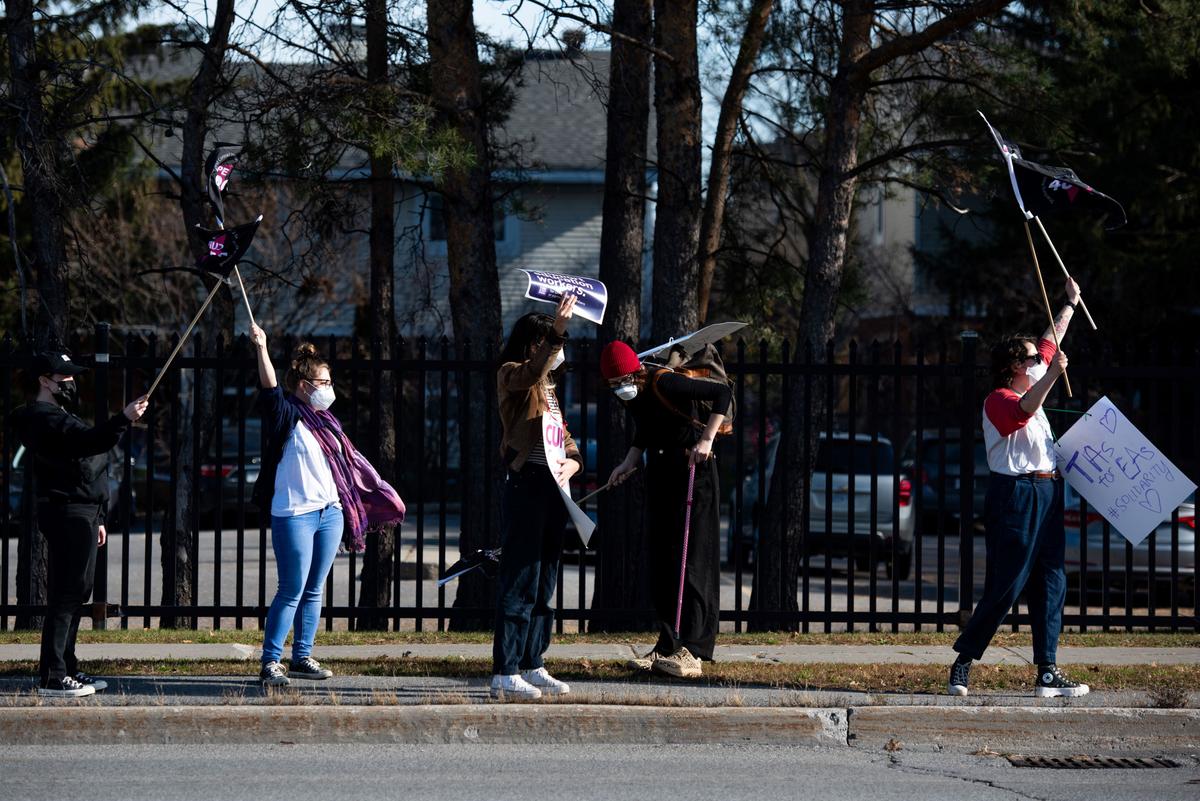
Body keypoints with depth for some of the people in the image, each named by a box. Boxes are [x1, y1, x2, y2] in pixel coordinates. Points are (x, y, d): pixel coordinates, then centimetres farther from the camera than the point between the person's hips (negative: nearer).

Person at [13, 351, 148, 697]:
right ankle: (52, 677, -14)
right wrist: (123, 420, -42)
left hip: (80, 514, 11)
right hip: (66, 516, -11)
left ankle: (66, 668, 21)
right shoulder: (44, 420, -13)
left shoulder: (58, 416, 22)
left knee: (76, 592, 14)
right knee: (66, 594, -12)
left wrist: (96, 518, 27)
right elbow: (87, 442, -31)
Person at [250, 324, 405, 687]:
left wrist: (379, 494, 29)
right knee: (292, 592, -10)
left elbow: (348, 462, 25)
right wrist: (262, 349, -37)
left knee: (314, 590, 10)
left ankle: (302, 658, 17)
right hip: (294, 515, -7)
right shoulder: (288, 416, -6)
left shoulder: (326, 421, 15)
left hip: (330, 513, 7)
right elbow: (271, 388, -24)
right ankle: (270, 663, -8)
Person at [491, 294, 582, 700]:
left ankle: (532, 666, 17)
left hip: (553, 488, 9)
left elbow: (567, 438, 22)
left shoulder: (549, 389, 24)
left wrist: (571, 461, 1)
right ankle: (505, 673, -11)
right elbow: (531, 372, -26)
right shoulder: (510, 376, -2)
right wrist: (556, 332, -35)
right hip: (525, 484, -9)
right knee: (520, 580, -11)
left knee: (545, 583, 11)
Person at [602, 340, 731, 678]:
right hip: (659, 470, 9)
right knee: (661, 558, 7)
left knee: (690, 558, -10)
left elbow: (722, 393, -22)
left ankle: (690, 651, -13)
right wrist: (629, 463, 4)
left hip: (691, 468, -9)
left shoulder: (665, 384, -22)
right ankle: (667, 646, 12)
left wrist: (706, 440, -27)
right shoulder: (633, 394, 2)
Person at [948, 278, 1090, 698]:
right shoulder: (998, 399, -11)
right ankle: (963, 662, 2)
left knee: (1051, 584, 3)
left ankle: (1048, 673, 2)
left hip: (1046, 495, 9)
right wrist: (1052, 376, -47)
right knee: (1004, 587, -8)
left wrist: (1070, 304, 36)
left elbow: (1049, 344, 30)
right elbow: (1023, 410, -34)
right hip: (1014, 495, -9)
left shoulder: (1029, 387, 15)